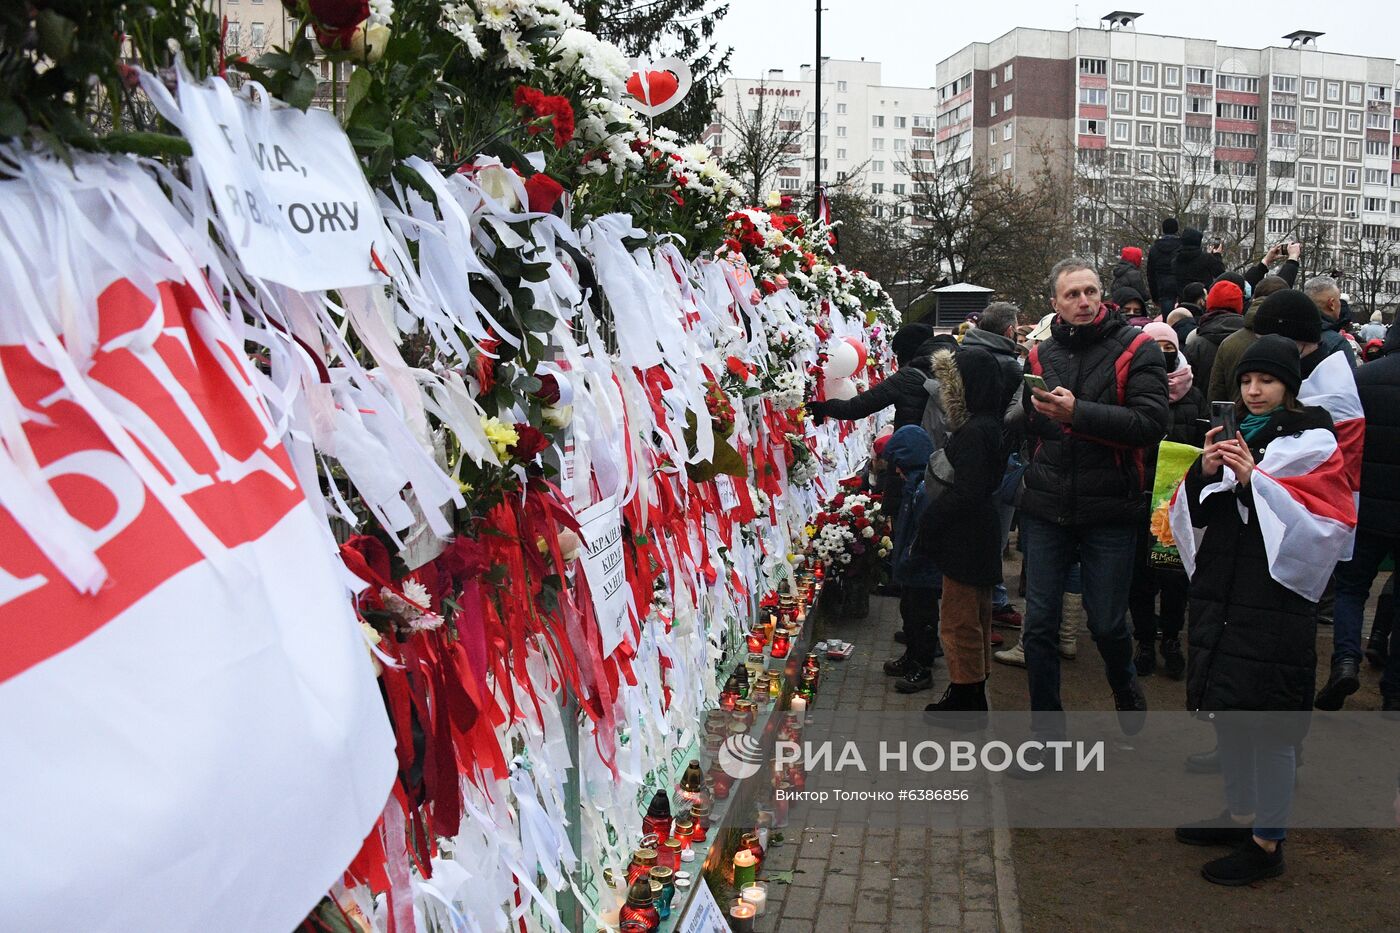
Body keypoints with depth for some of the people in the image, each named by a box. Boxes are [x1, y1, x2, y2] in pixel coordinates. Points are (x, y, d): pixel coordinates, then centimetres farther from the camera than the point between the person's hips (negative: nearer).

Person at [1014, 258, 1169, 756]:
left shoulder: (1136, 349, -5)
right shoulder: (1041, 354, 6)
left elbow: (1151, 422, -18)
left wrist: (1077, 412, -23)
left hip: (1109, 510, -3)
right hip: (1046, 509, 3)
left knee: (1107, 623, 7)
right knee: (1039, 624, 5)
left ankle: (1126, 688, 41)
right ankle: (1046, 728, 21)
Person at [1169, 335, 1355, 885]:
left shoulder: (1311, 442, -5)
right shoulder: (1233, 435, 13)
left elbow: (1324, 524, -16)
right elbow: (1195, 513, 10)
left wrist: (1254, 480, -24)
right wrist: (1204, 472, -10)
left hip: (1274, 599, -6)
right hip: (1222, 593, 7)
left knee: (1265, 720, -1)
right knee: (1227, 710, 16)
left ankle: (1268, 843, 12)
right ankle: (1240, 813, 34)